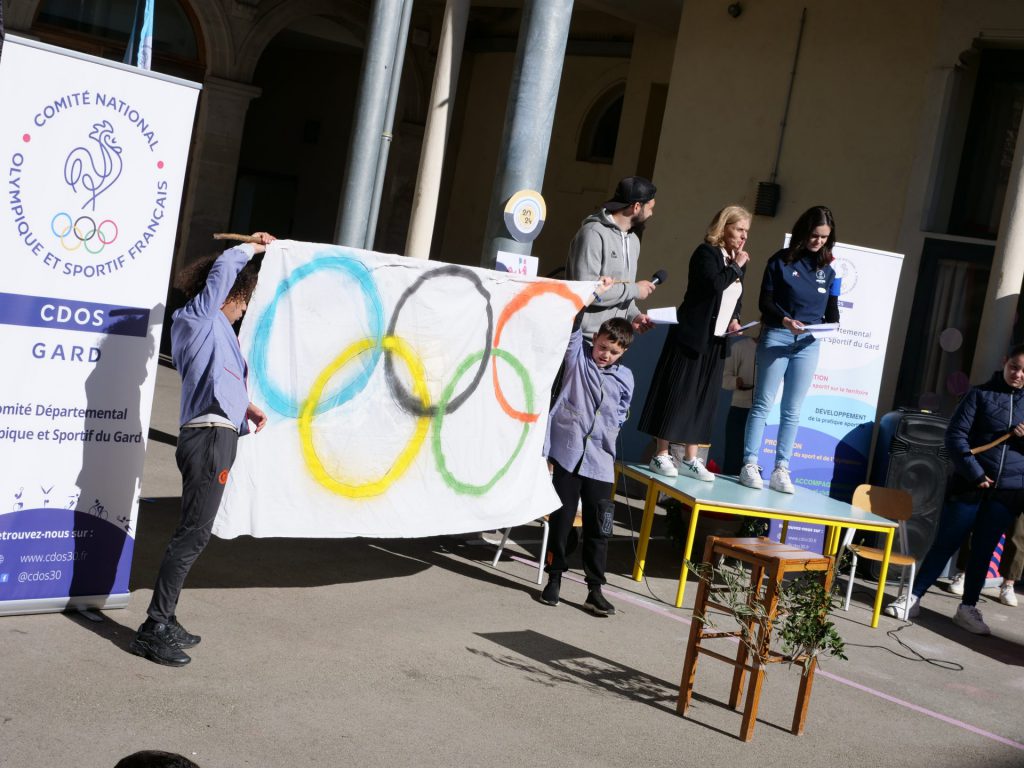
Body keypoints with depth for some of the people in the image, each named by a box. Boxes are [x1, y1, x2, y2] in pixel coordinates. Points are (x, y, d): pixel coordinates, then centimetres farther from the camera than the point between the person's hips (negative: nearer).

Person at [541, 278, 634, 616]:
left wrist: (609, 435, 13)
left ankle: (595, 590, 9)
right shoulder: (578, 356, 3)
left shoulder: (625, 378, 10)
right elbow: (573, 324, -8)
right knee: (561, 519, 5)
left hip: (599, 461, 2)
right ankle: (554, 577, 20)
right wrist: (595, 293, -9)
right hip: (567, 452, -2)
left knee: (598, 528, 2)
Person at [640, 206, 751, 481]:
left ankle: (690, 459, 11)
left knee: (703, 398, 7)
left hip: (717, 341, 7)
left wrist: (735, 320, 5)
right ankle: (661, 455, 3)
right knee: (678, 393, -3)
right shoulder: (706, 253, -8)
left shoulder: (738, 261, 13)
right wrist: (735, 267, -13)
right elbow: (714, 285, -25)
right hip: (693, 335, -7)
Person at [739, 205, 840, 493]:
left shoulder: (827, 270, 9)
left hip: (809, 343, 3)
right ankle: (750, 465, -1)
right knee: (763, 404, -3)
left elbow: (831, 310, 9)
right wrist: (785, 320, -22)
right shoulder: (781, 261, -2)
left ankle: (781, 470, 5)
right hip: (777, 337, -3)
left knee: (792, 410, 4)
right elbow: (765, 302, -5)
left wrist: (832, 326, -13)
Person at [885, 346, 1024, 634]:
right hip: (969, 485, -2)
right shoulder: (981, 394, 0)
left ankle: (968, 608, 19)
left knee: (983, 550, 10)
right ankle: (913, 598, 10)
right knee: (945, 543, 2)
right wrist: (975, 474, -13)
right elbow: (955, 436, -5)